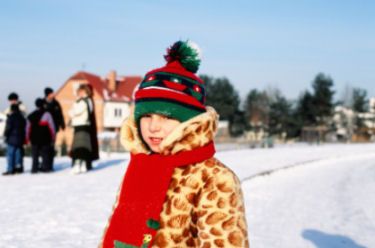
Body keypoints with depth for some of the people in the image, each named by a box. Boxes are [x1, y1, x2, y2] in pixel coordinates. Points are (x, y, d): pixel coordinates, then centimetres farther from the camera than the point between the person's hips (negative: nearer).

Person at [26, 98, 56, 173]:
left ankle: (34, 168, 6)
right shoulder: (47, 114, -4)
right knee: (45, 154, 2)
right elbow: (52, 126, -3)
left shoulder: (31, 116, 8)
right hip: (45, 139, -3)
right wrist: (53, 137, 5)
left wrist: (27, 139, 17)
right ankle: (45, 167, -3)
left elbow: (28, 128, 11)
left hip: (34, 139, 3)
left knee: (35, 155, 9)